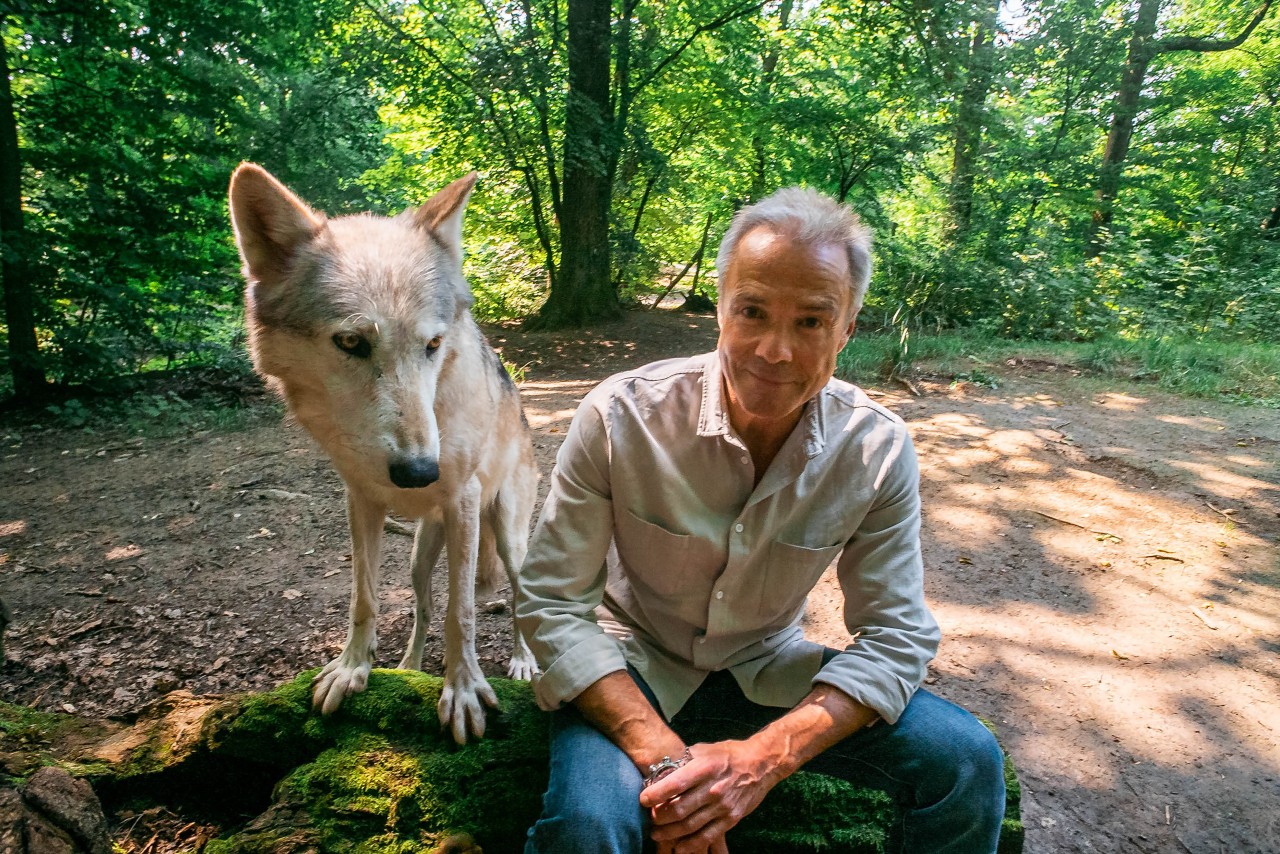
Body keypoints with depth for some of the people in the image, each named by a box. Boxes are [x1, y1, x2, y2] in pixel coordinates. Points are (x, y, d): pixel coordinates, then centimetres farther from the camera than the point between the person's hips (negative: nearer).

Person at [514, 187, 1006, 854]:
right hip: (631, 672, -2)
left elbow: (895, 636, -10)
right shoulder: (621, 416, -22)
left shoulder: (880, 450, -14)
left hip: (768, 673, 3)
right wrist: (661, 753, -29)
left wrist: (765, 757, -26)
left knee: (968, 762, -14)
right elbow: (551, 603, -17)